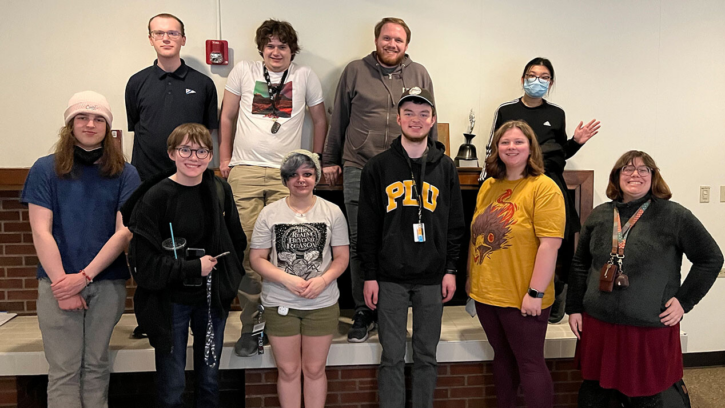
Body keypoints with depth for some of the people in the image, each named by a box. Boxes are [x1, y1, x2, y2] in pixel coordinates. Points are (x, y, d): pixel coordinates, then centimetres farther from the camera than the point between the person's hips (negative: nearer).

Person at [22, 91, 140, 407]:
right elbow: (41, 232, -2)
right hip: (57, 281, 0)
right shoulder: (45, 170, 4)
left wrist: (84, 276, -10)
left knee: (96, 367, 7)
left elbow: (124, 232, -2)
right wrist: (61, 284, -10)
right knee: (64, 370, 0)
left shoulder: (125, 174, 4)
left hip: (108, 283, 1)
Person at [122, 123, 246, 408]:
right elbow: (145, 262, -16)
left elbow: (237, 242, 10)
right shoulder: (155, 197, -13)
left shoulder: (220, 190, -1)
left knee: (210, 379, 17)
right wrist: (193, 268, -16)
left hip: (212, 299, 4)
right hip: (170, 302, -4)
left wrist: (228, 277, 1)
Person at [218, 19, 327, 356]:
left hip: (286, 174, 0)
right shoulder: (243, 71, 10)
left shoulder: (305, 76, 9)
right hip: (245, 172, 1)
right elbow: (227, 117, 16)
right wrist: (225, 158, 11)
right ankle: (250, 327, 9)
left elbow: (320, 120, 17)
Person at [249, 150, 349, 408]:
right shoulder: (270, 213, -1)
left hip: (322, 303, 0)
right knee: (288, 370, 11)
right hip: (279, 303, 0)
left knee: (314, 369, 10)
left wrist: (323, 280, -16)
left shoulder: (332, 212, 0)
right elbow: (257, 258, -2)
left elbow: (342, 257, 2)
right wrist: (287, 279, -16)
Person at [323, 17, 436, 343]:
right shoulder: (354, 71, 7)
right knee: (360, 243, 4)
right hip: (359, 170, 0)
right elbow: (338, 119, 10)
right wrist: (330, 160, 9)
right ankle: (362, 311, 18)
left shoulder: (419, 75, 10)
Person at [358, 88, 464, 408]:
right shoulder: (378, 167, 2)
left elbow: (455, 224, 8)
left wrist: (451, 269, 2)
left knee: (426, 355, 11)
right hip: (390, 277, -1)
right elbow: (367, 226, 1)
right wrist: (370, 275, -3)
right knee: (392, 357, 6)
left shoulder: (446, 167, 6)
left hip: (432, 278, 2)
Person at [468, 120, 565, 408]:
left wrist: (536, 292, -20)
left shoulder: (543, 188, -11)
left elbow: (550, 243, -18)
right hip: (485, 293, 6)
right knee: (502, 357, 20)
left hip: (521, 298, -6)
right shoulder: (488, 186, 8)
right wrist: (471, 277, 15)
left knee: (529, 363, 5)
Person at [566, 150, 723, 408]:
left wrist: (684, 301, -4)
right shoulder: (599, 215, 6)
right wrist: (574, 308, 9)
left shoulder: (674, 216, -5)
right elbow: (580, 264, 11)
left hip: (651, 328, -3)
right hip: (598, 324, 4)